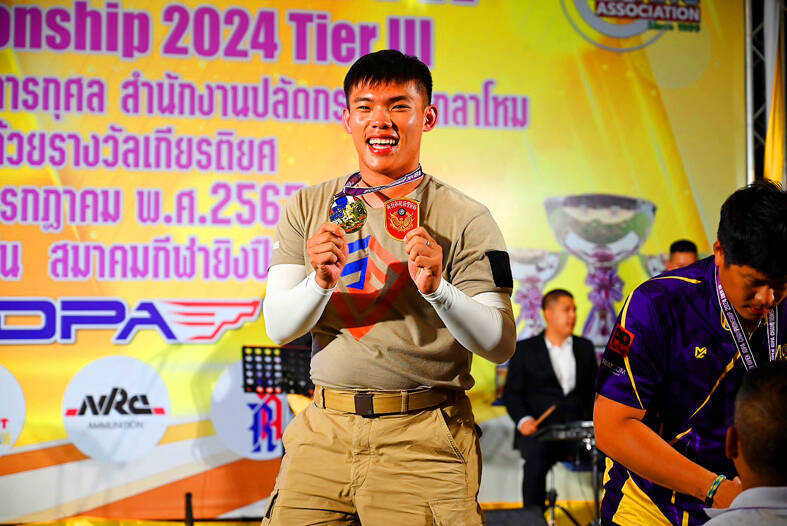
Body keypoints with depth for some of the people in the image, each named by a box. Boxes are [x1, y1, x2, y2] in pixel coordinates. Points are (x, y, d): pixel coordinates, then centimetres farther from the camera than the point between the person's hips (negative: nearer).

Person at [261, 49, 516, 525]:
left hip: (423, 443, -3)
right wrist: (319, 282, -19)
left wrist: (437, 289, -25)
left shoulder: (466, 220, -3)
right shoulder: (310, 208, 7)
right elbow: (278, 326, 1)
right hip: (324, 432, 3)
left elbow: (501, 345, -8)